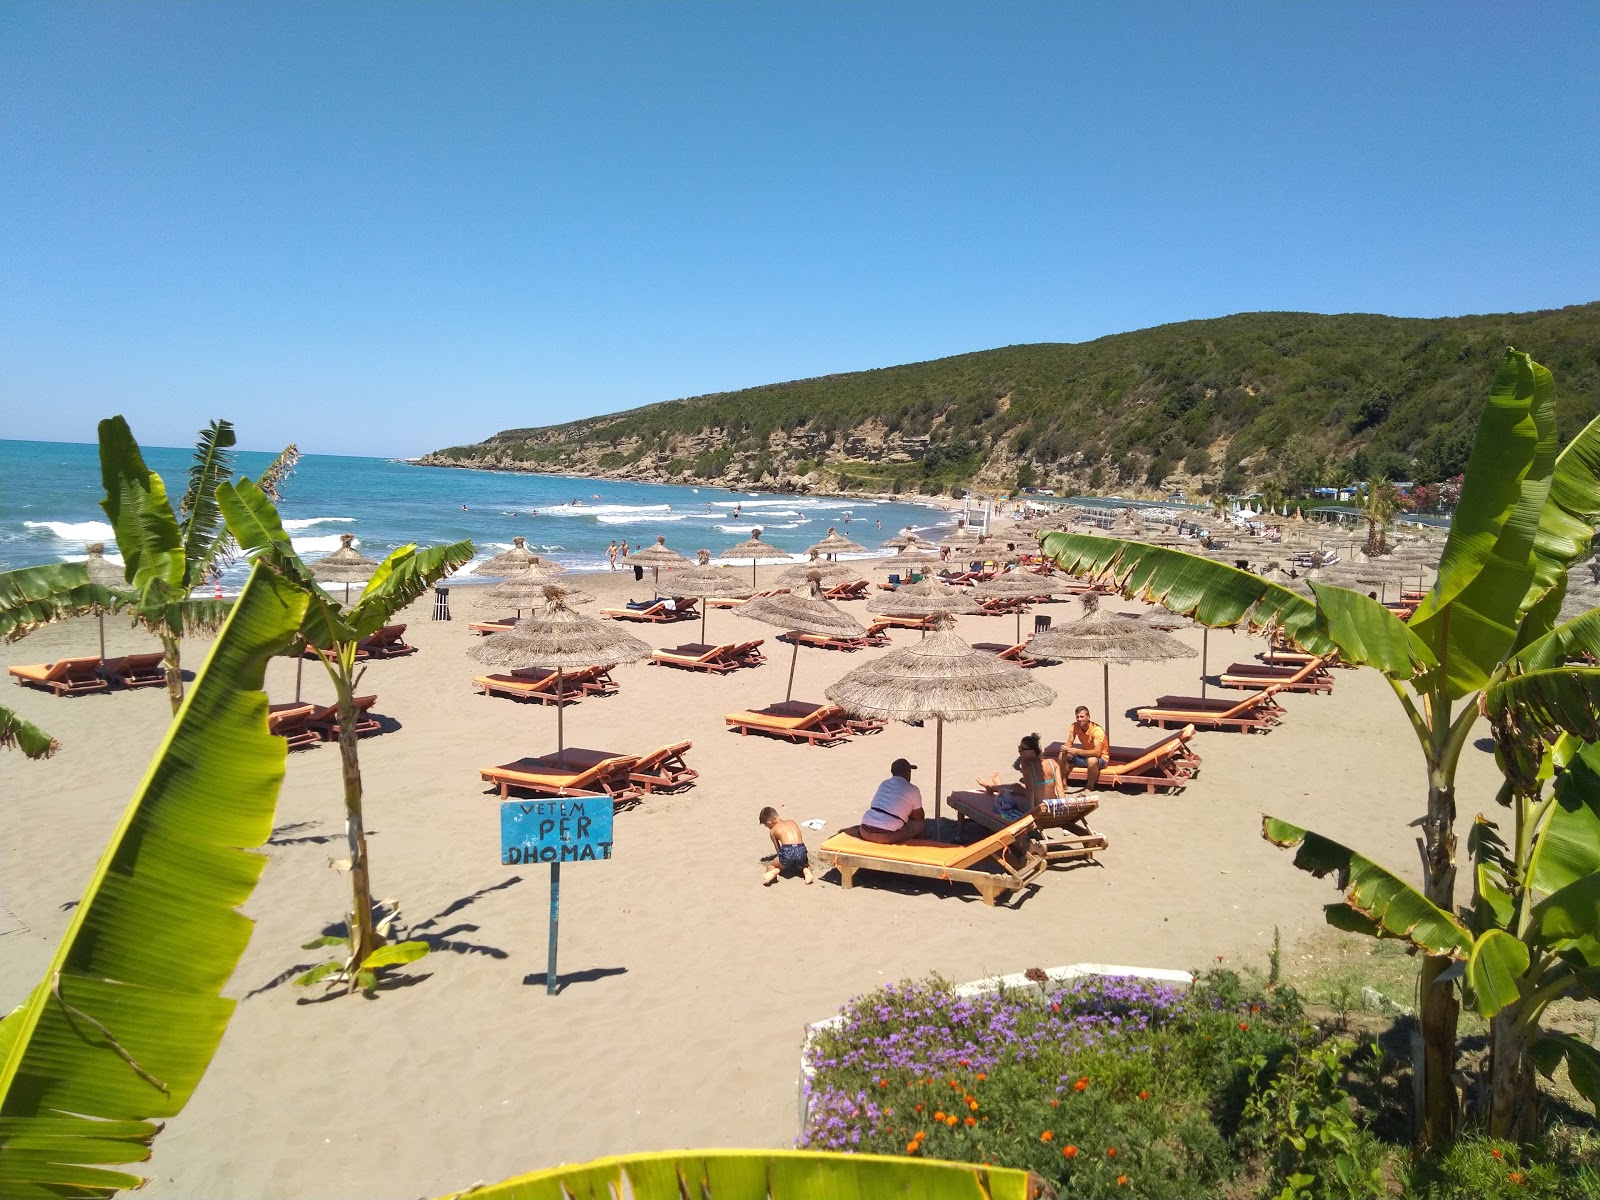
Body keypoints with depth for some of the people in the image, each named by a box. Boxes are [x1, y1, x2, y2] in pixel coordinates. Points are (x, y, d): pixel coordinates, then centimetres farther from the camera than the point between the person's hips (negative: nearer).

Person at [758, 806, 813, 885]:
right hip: (801, 851, 3)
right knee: (807, 866, 36)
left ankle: (775, 871, -9)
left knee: (771, 867, 24)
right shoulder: (792, 822, 28)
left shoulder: (773, 831, 17)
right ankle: (805, 871, 2)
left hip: (787, 852, -3)